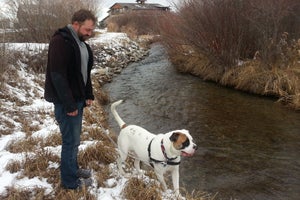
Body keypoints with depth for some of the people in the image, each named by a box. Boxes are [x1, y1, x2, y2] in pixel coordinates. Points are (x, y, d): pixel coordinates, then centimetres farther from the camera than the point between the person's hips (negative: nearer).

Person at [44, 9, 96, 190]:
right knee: (71, 140, 1)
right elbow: (57, 75, -24)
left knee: (74, 138, 19)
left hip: (78, 99, 9)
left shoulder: (81, 42, 9)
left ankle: (73, 169, 36)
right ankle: (70, 181, 16)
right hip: (66, 101, -9)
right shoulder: (60, 41, -19)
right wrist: (69, 104, -22)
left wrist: (89, 95, 9)